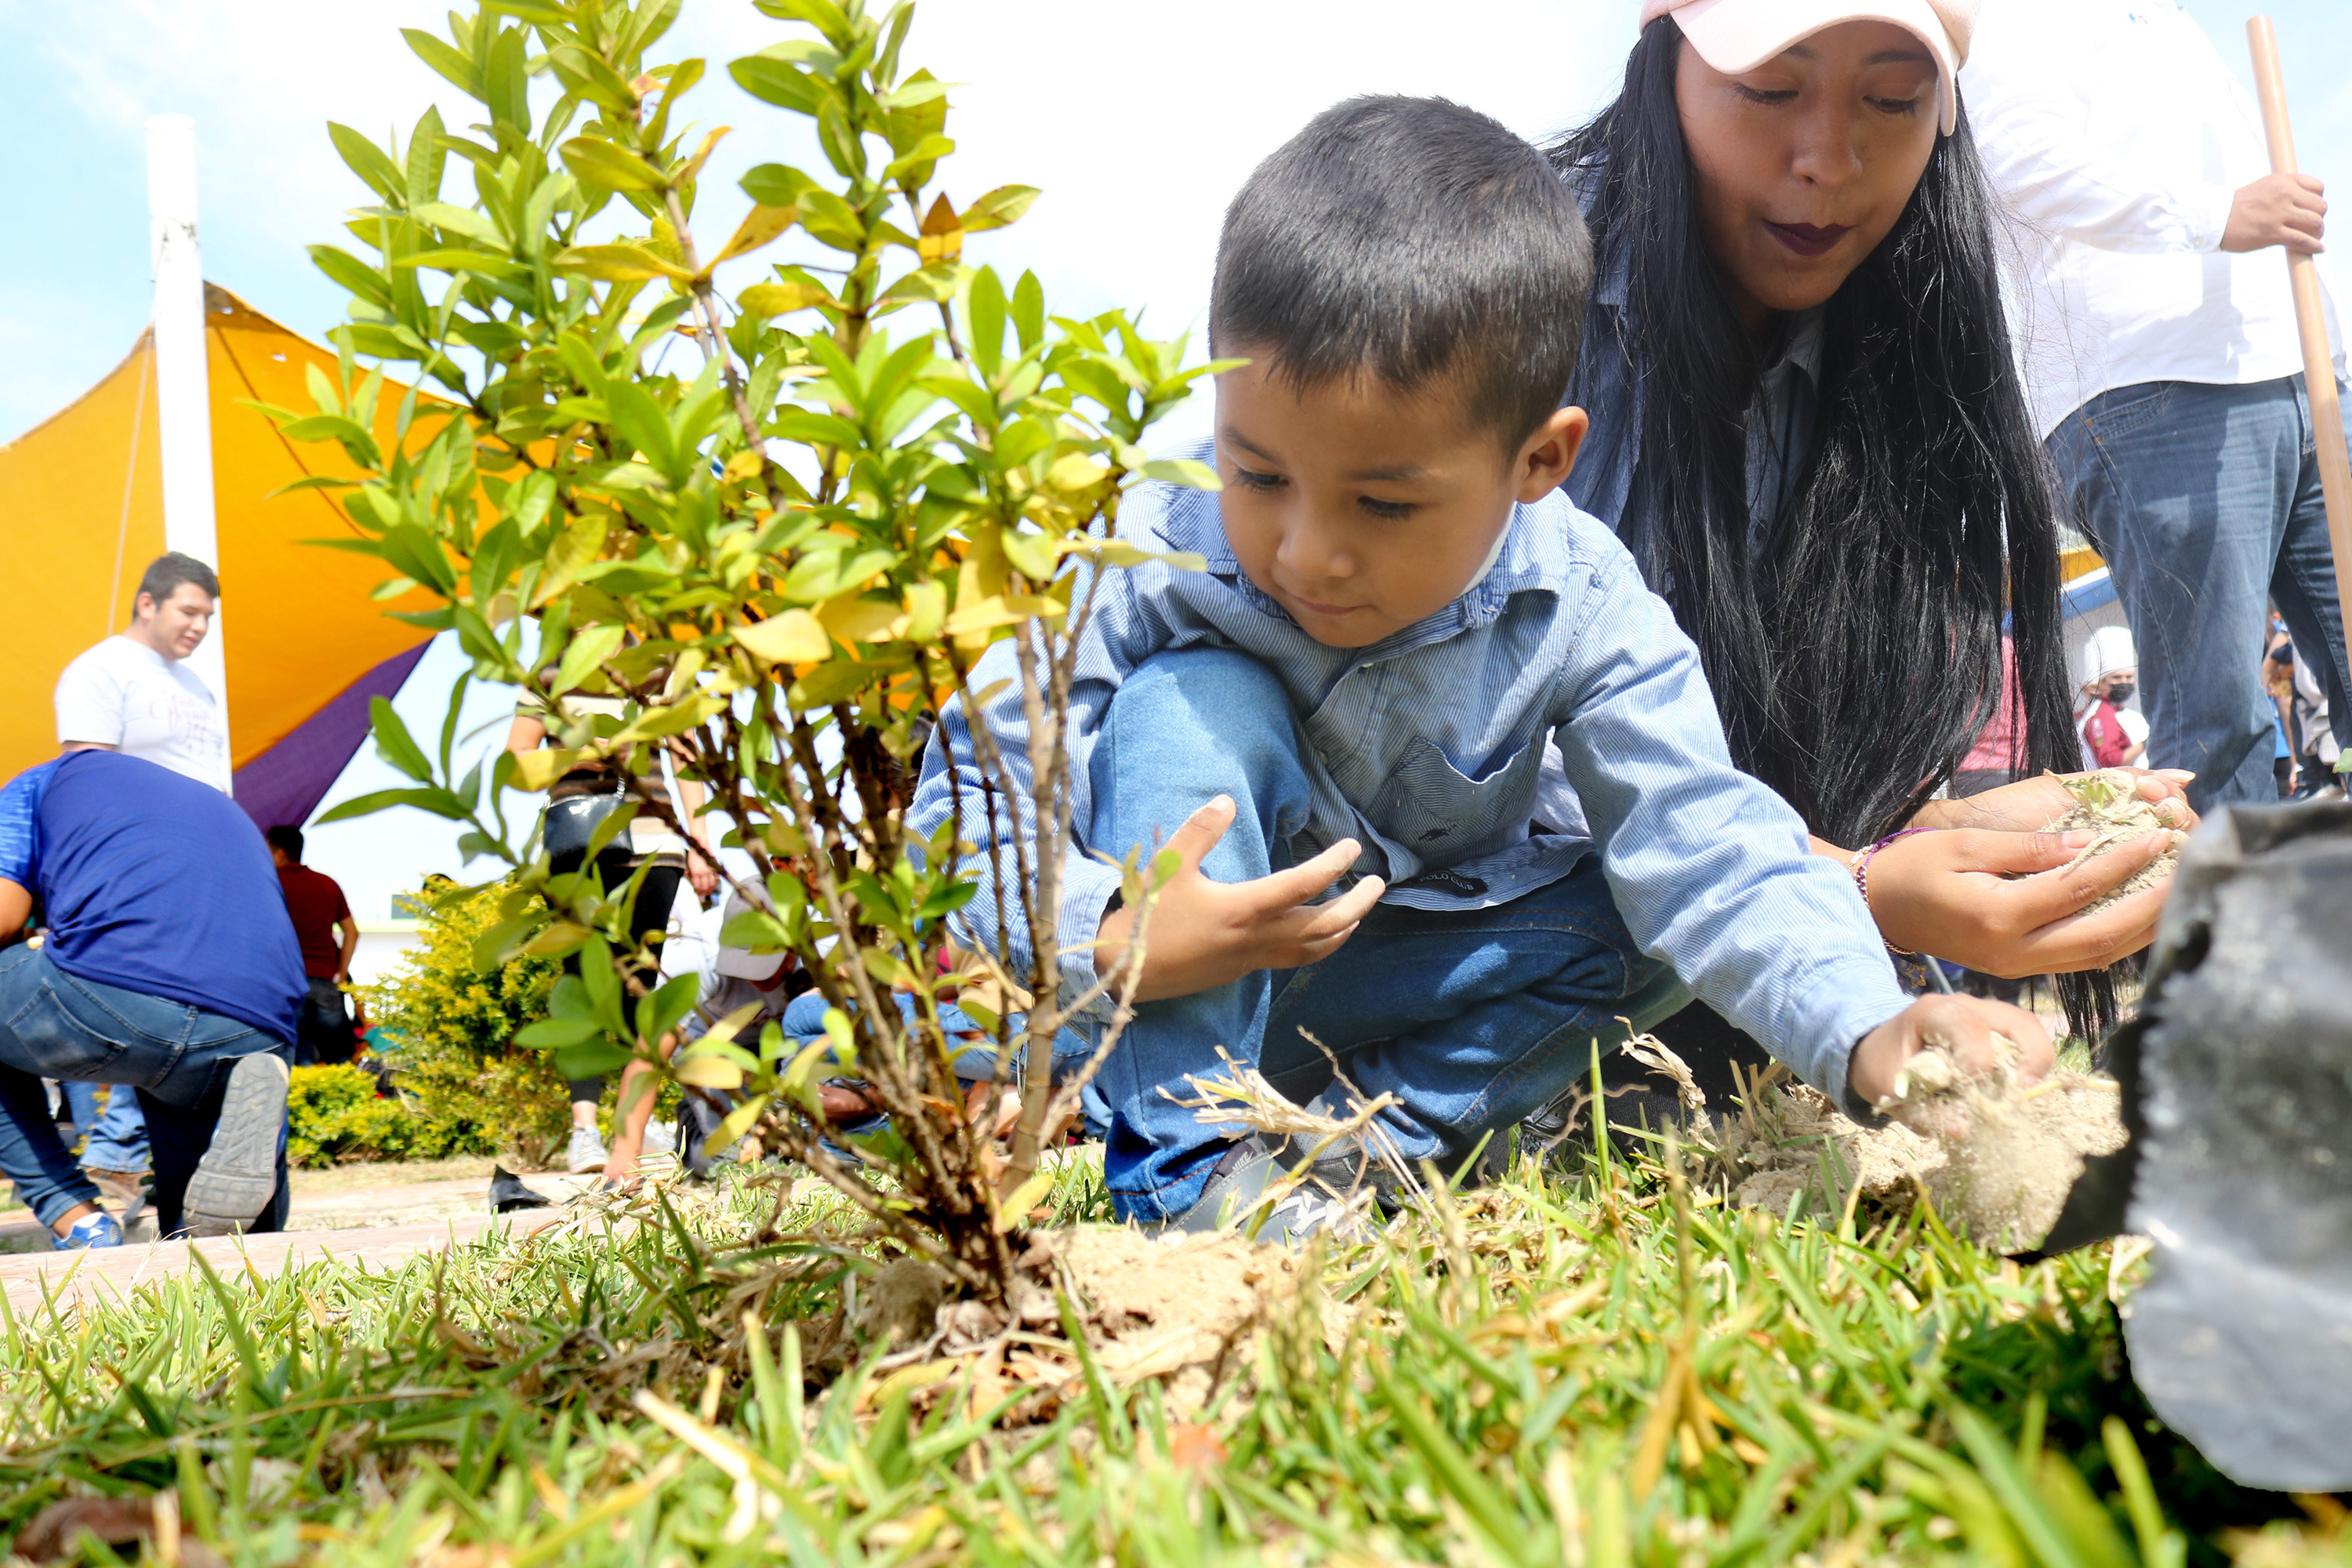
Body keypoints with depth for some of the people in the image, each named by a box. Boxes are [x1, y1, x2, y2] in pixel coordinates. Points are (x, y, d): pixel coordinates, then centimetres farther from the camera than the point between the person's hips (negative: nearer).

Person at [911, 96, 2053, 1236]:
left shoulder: (1575, 610, -20)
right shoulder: (1141, 568, -26)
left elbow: (1703, 836, -24)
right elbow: (970, 808, -23)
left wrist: (1869, 1038, -39)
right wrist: (1113, 945, -40)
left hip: (1384, 984, 3)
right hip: (1168, 1010, -2)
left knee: (1644, 921, -16)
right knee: (1191, 704, -30)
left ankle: (1363, 1143, -14)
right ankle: (1187, 1165, -25)